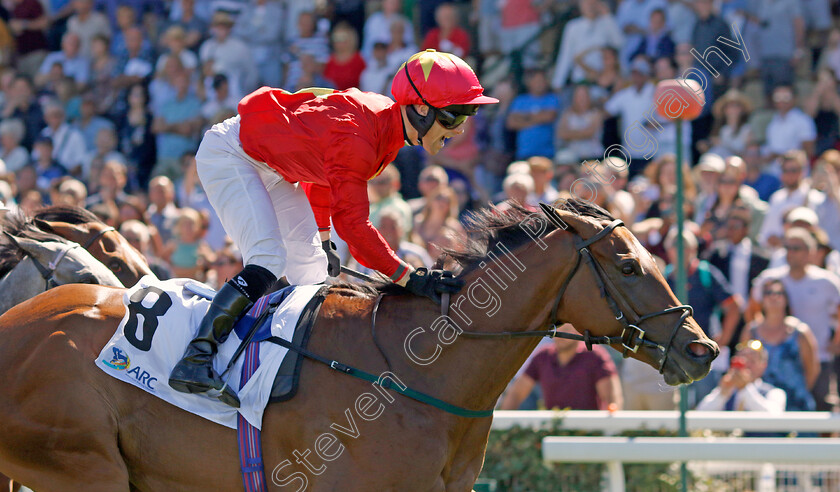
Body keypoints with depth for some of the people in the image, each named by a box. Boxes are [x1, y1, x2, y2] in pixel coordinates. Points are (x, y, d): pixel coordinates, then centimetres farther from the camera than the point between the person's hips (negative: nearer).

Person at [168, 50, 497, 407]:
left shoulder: (384, 119, -5)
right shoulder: (355, 136, -35)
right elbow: (352, 222, -38)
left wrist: (324, 240, 17)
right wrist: (407, 277, -42)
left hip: (271, 169, 10)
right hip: (228, 155, -10)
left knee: (311, 267, 8)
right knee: (268, 260, -24)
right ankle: (194, 360, -27)